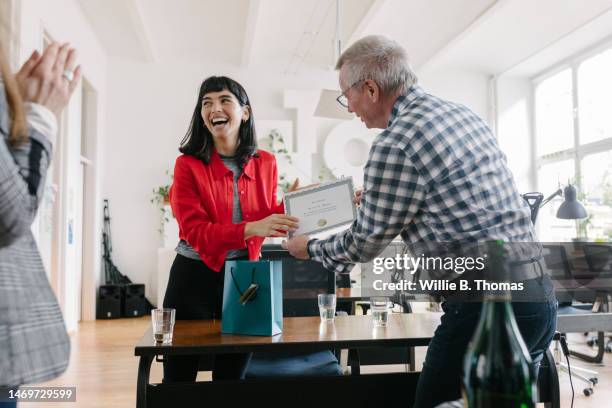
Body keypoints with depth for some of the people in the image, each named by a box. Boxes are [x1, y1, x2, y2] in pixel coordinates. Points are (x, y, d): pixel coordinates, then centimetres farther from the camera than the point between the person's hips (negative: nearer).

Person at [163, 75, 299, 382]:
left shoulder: (265, 163, 1)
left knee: (232, 376, 17)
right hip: (194, 276, -2)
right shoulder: (188, 165, -9)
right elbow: (194, 231, -18)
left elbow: (267, 224, 7)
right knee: (179, 379, 9)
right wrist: (251, 229, -32)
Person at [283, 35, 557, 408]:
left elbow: (365, 244, -4)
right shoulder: (463, 112, 12)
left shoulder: (394, 145, -15)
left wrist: (310, 248, 14)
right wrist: (379, 198, 34)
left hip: (486, 308, -9)